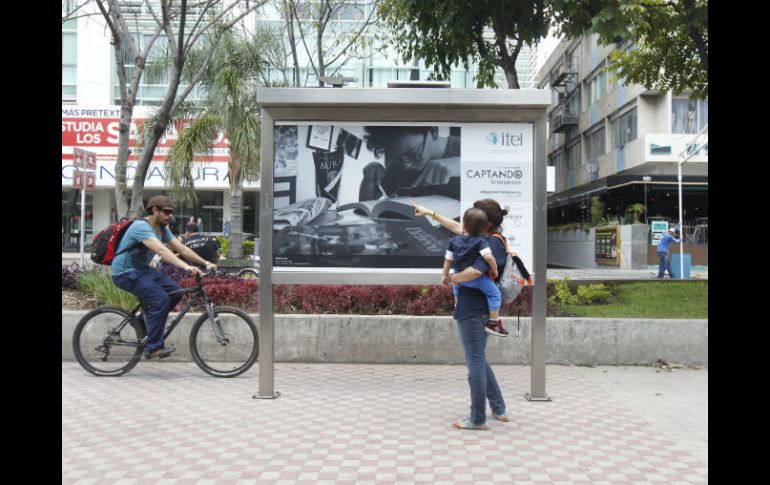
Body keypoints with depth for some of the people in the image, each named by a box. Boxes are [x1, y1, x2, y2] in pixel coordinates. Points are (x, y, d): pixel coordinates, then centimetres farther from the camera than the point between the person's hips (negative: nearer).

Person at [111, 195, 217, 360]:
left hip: (142, 269, 9)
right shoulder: (141, 226, -22)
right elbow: (161, 250, -36)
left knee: (175, 292, -5)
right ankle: (153, 348, -16)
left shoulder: (162, 229, 6)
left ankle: (147, 318, 14)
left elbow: (182, 248, 3)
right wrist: (186, 267, -46)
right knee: (161, 299, -24)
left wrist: (205, 263, -7)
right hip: (125, 273, -9)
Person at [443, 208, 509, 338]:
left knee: (456, 286, 38)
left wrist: (446, 275, 20)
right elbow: (489, 257, -26)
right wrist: (495, 270, -9)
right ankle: (493, 323, 6)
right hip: (476, 277, -6)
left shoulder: (454, 240, 1)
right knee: (495, 294, 5)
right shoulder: (480, 241, -13)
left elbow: (448, 259, 8)